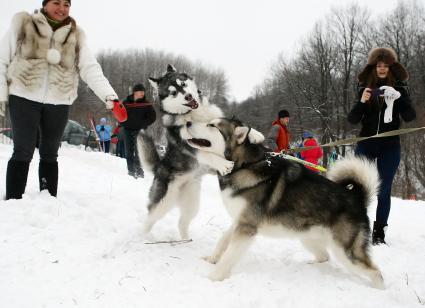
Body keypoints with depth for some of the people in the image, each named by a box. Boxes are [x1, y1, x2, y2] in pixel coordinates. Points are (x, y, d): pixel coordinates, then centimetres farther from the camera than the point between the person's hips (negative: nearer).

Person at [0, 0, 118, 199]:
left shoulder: (75, 36, 7)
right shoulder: (22, 24, 3)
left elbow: (90, 68, -3)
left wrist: (109, 95, -18)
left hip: (58, 102, 2)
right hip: (25, 97, -2)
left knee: (50, 154, 10)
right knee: (23, 152, -4)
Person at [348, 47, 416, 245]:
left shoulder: (399, 88, 2)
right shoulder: (364, 88, 2)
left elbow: (409, 117, -8)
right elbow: (353, 120, -2)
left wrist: (399, 99, -26)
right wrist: (362, 102, -20)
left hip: (390, 146, 0)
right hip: (366, 144, 1)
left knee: (383, 190, 1)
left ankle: (379, 232, 9)